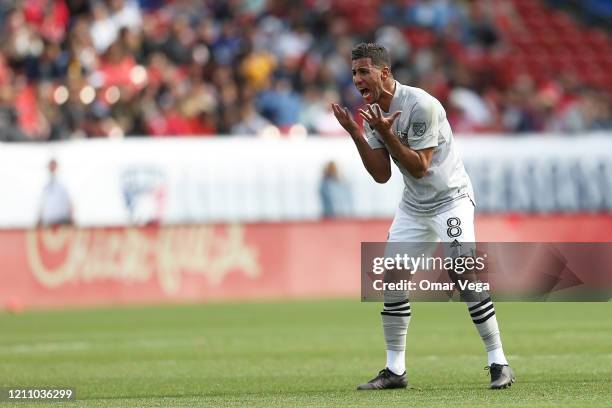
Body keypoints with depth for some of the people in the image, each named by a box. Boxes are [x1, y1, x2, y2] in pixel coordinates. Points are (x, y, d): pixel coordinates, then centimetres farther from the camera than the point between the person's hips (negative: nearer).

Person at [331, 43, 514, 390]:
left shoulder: (420, 105, -21)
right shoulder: (373, 111, 3)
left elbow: (419, 166, -23)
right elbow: (382, 174, 0)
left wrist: (385, 133, -28)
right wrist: (356, 134, -10)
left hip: (451, 199, -8)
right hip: (413, 206, 8)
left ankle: (499, 363, -9)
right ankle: (395, 370, 11)